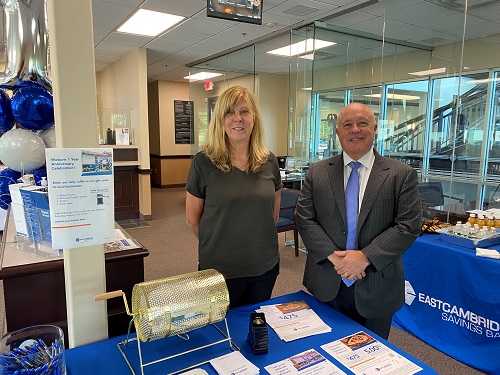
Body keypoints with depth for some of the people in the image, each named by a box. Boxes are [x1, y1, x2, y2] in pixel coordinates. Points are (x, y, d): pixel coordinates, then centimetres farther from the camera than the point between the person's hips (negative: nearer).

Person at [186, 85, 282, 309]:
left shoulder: (269, 162, -1)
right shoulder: (203, 162, -11)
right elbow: (192, 219, -3)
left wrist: (256, 240, 11)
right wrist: (217, 247, 6)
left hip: (265, 267, 3)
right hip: (219, 269, -3)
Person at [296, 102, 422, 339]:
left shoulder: (402, 175, -3)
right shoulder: (317, 172, 1)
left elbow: (408, 226, -9)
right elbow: (304, 219, -3)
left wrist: (365, 257, -18)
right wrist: (334, 256, -15)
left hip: (377, 288, -1)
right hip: (326, 286, 1)